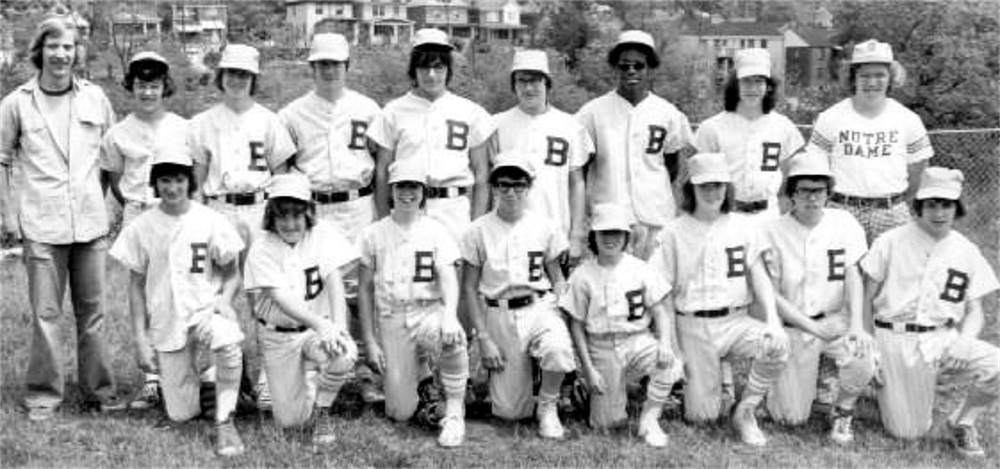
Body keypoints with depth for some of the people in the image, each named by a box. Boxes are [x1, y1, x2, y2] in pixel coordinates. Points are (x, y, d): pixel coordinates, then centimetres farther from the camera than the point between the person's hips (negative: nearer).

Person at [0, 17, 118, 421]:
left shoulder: (94, 97, 7)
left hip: (91, 222, 2)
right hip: (41, 225, -2)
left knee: (93, 310, 7)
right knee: (45, 313, 0)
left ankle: (99, 391, 16)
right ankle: (43, 395, 11)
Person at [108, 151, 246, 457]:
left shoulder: (211, 221, -4)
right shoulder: (141, 227, -1)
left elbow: (232, 273, 4)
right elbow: (136, 285, 5)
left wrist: (225, 299, -18)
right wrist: (140, 338, 0)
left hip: (205, 310, -1)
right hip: (165, 323, 1)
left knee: (229, 341, -39)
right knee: (181, 415, 0)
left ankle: (224, 422, -21)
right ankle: (183, 378, 36)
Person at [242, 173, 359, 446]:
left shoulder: (323, 235, -6)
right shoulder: (262, 248, -12)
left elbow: (335, 280, -16)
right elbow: (281, 298, -24)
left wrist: (338, 325, -35)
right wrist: (321, 324, -41)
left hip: (319, 328, 1)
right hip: (278, 336, -1)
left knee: (344, 356, -34)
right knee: (290, 421, -4)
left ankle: (322, 411, -3)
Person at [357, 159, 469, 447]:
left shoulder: (436, 232, 4)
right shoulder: (373, 234, 6)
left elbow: (448, 277, -9)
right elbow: (365, 289, 9)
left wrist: (449, 315, -30)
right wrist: (370, 341, 3)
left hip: (429, 311, -1)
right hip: (391, 320, 1)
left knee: (450, 335, -39)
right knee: (400, 413, -5)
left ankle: (455, 412, -18)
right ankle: (416, 367, 30)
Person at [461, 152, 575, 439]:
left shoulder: (544, 228, 4)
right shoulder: (479, 231, 0)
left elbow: (557, 278, 12)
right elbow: (470, 288, 2)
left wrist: (564, 316, -5)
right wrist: (483, 338, -4)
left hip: (539, 307, 1)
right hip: (498, 315, 0)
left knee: (558, 348, -36)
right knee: (509, 411, -3)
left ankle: (547, 408, -6)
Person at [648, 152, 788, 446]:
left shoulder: (741, 226, 9)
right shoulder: (674, 232, 2)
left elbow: (759, 276, 5)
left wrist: (773, 320, -11)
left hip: (736, 320, 2)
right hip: (693, 326, -2)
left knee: (777, 344, -29)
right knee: (702, 415, -6)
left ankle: (745, 412, -7)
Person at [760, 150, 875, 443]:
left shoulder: (843, 222, 0)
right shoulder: (773, 232, -8)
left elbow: (853, 277, -6)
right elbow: (772, 295, -8)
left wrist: (856, 325, -22)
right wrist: (813, 328, -17)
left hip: (836, 319, 2)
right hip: (793, 327, -1)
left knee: (862, 360, -31)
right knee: (792, 417, -5)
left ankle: (843, 412, 1)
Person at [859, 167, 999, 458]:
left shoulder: (967, 252, 7)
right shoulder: (891, 242, 0)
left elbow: (975, 311, 10)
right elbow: (864, 300, 2)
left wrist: (964, 342, -11)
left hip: (944, 339, 3)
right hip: (895, 341, -3)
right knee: (908, 433, -6)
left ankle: (962, 423, 3)